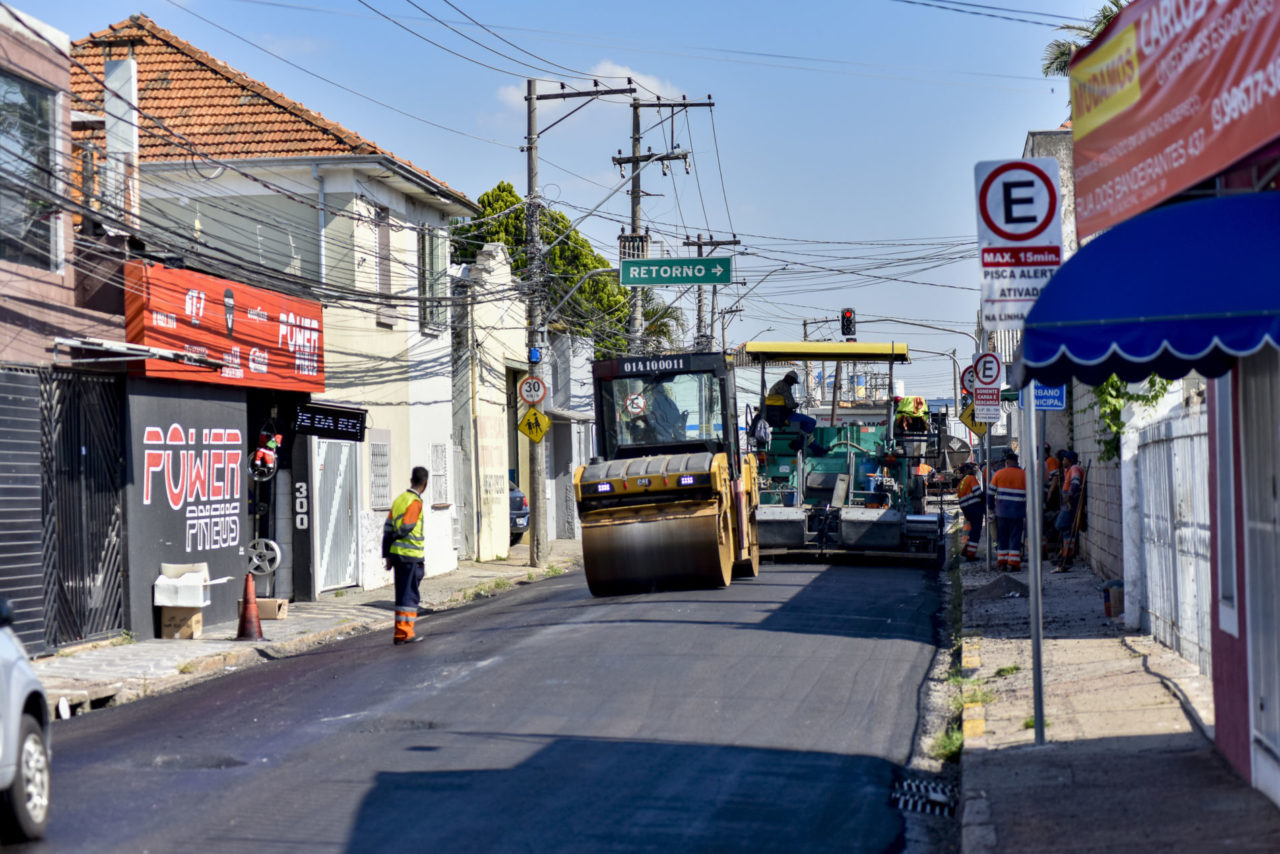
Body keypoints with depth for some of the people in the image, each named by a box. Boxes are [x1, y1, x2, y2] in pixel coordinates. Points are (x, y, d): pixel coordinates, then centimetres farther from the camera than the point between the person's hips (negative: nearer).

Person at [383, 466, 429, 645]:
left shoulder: (399, 499, 12)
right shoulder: (415, 502, -13)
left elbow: (388, 528, 12)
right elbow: (405, 528, -18)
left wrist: (387, 555, 13)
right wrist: (396, 537, 4)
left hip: (396, 554, 8)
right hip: (410, 555, -8)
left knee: (403, 594, 13)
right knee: (409, 595, -3)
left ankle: (401, 633, 16)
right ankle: (404, 633, -3)